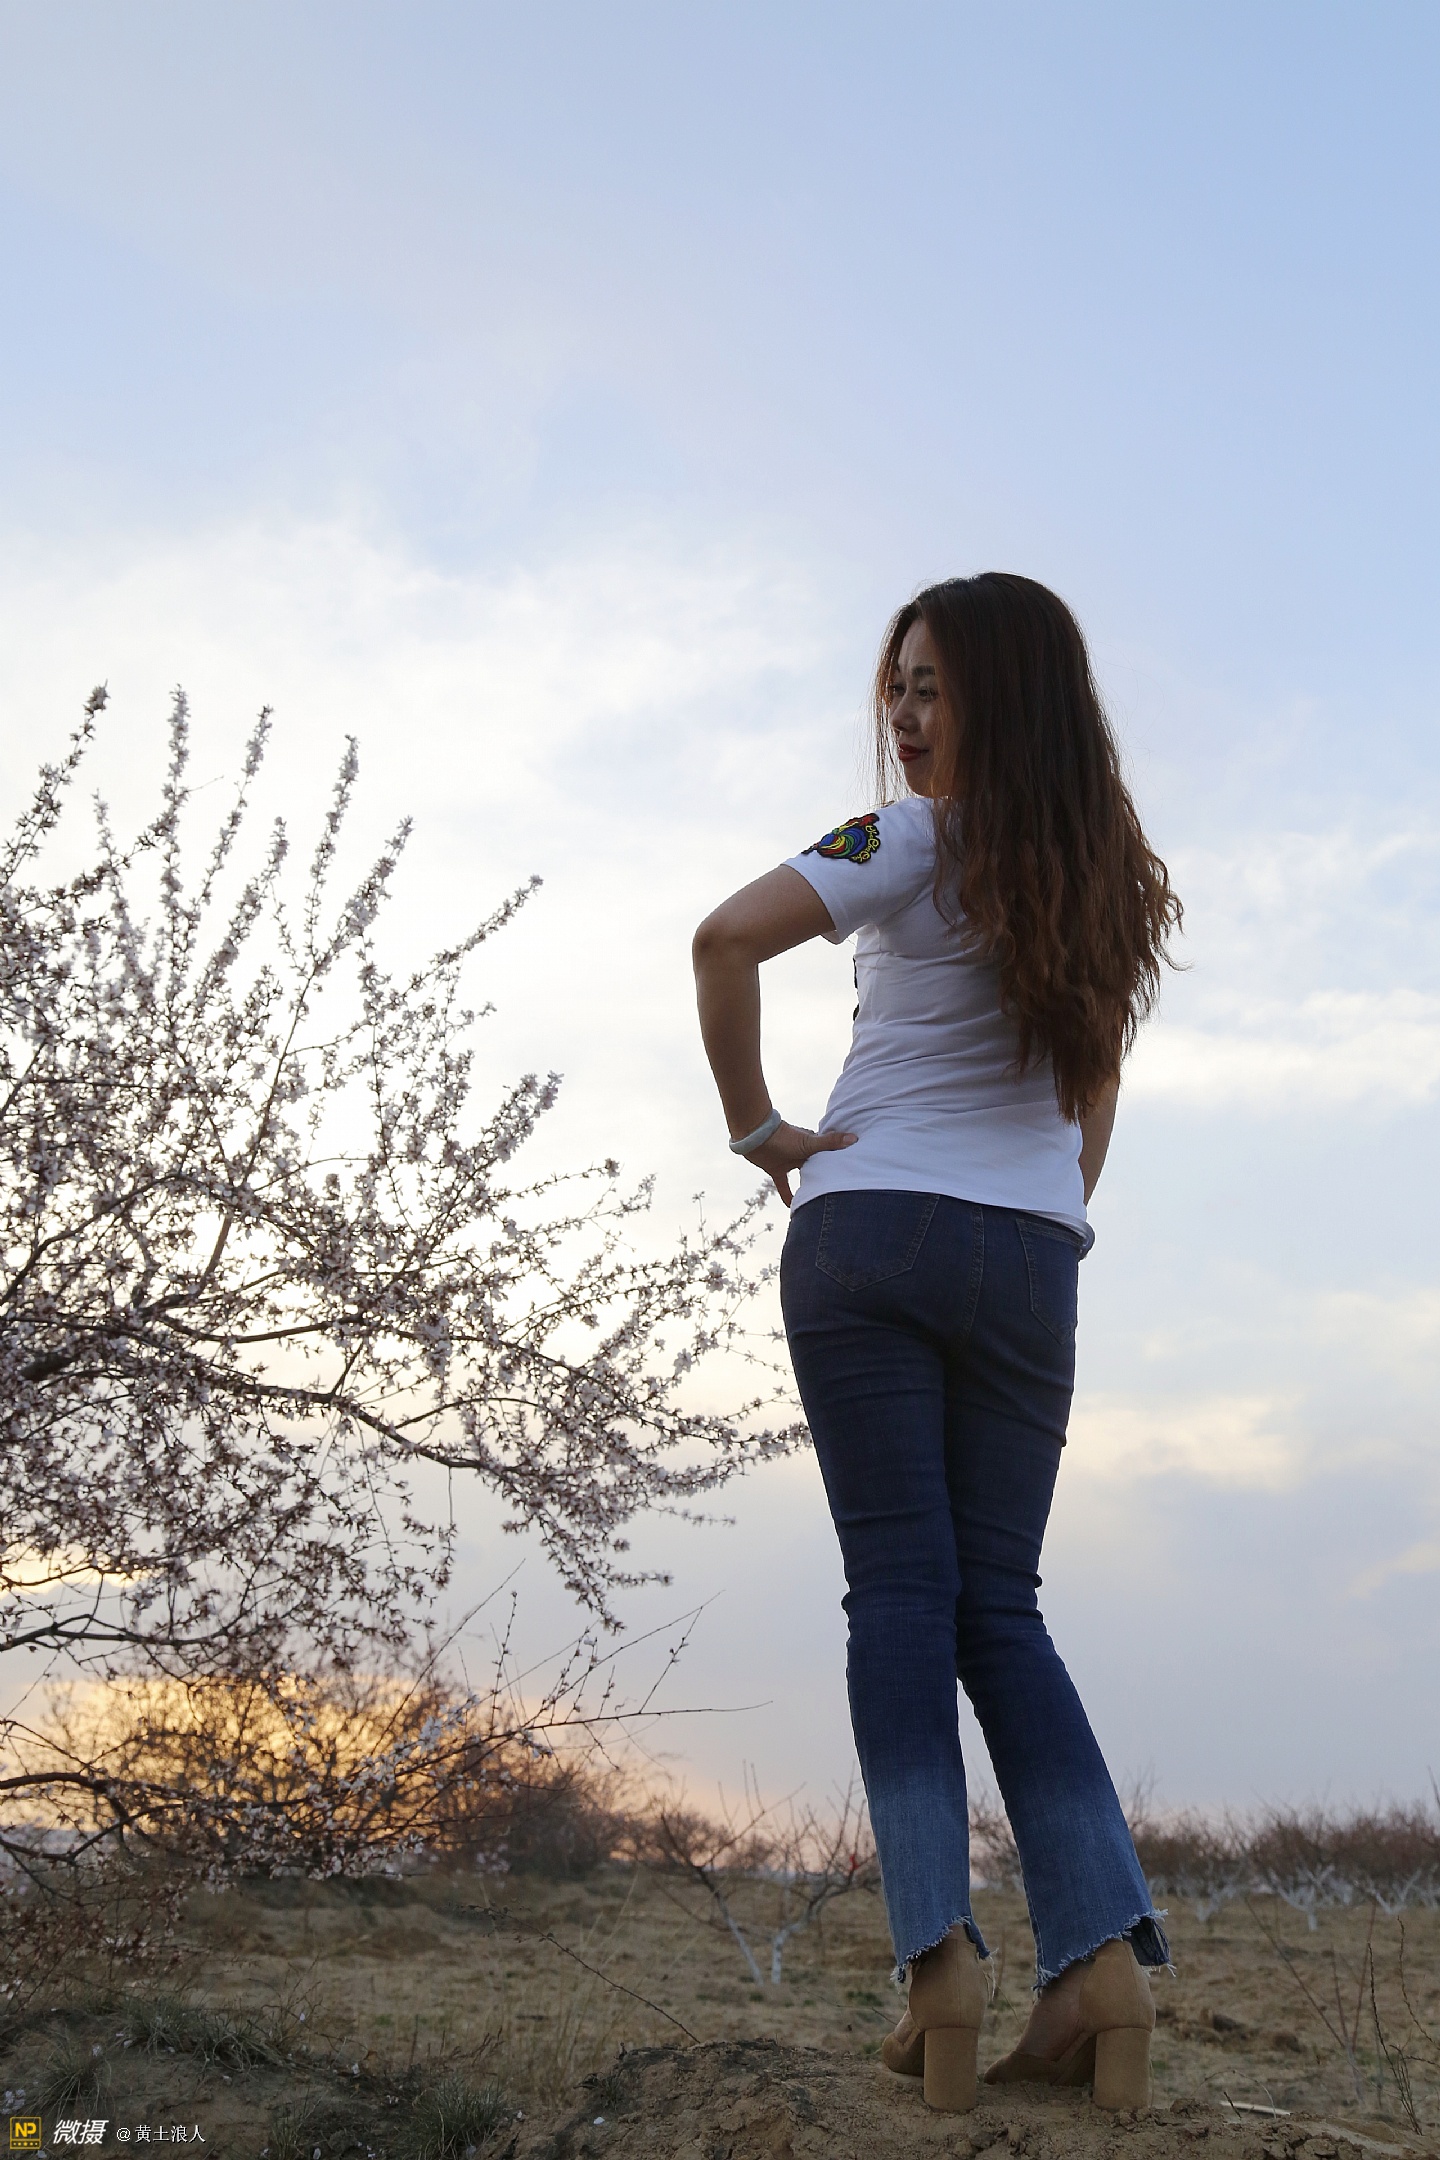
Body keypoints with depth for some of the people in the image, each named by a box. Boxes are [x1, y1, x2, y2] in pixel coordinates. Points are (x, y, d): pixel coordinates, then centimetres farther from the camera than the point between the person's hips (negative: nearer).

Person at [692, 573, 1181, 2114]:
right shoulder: (1111, 885, 14)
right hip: (1031, 1260, 5)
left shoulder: (919, 841, -5)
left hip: (869, 1233, -5)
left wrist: (756, 1128, -9)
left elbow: (727, 940, -18)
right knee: (1000, 1604, 7)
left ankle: (939, 1952, -10)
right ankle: (1105, 1949, -3)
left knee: (900, 1592, -3)